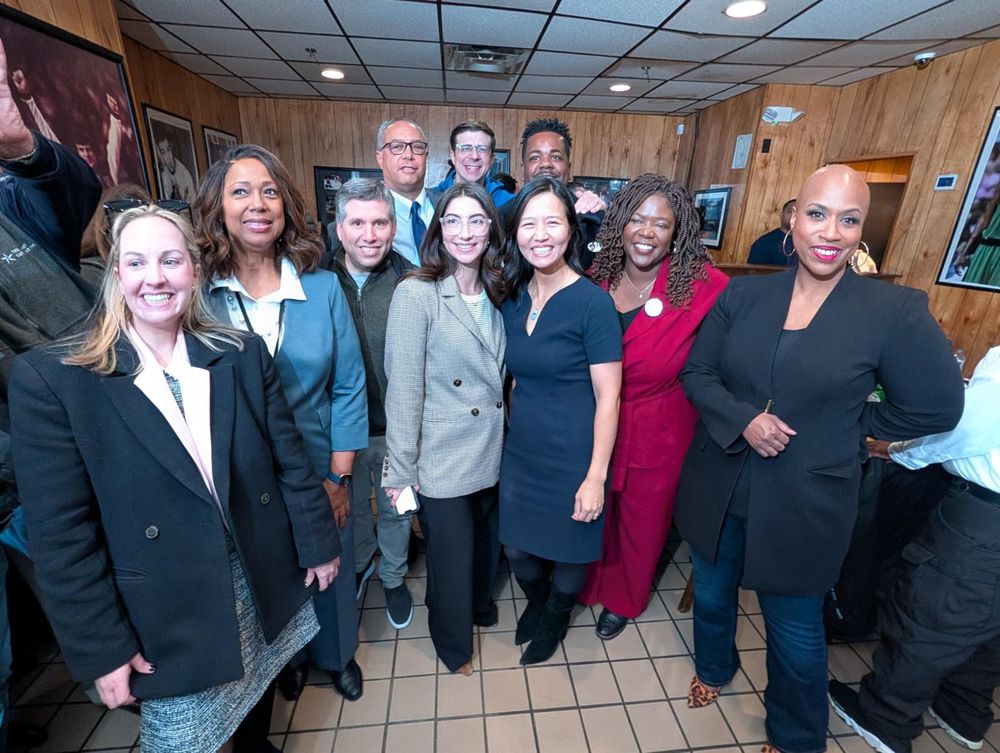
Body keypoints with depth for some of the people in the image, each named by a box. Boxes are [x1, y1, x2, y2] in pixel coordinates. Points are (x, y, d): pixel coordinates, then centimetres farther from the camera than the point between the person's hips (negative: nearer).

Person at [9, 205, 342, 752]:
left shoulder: (242, 355, -4)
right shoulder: (51, 378, -11)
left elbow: (290, 461, -1)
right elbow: (61, 533, -10)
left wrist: (319, 543, 3)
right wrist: (101, 647, -7)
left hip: (266, 586, 3)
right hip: (167, 617, -2)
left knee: (256, 702, 25)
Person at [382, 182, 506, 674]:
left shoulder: (495, 292, 3)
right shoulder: (415, 293, -17)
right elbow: (403, 389, -17)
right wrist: (400, 470, -14)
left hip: (491, 451, 6)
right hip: (443, 461, -5)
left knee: (485, 540, 25)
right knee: (451, 555, 15)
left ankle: (481, 605, 57)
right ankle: (453, 641, 46)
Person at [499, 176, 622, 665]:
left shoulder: (592, 301, -17)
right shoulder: (513, 298, 0)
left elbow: (608, 397, -15)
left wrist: (595, 477, -16)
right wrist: (516, 424, 8)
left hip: (573, 459, -4)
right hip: (521, 451, 5)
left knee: (569, 549, 18)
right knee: (517, 547, 20)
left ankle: (556, 616, 52)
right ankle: (536, 601, 54)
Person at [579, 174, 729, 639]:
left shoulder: (704, 286, -17)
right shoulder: (598, 278, -7)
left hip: (657, 432, -2)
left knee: (641, 521, 20)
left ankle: (623, 599, 50)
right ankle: (587, 584, 52)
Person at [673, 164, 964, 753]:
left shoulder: (896, 311, -11)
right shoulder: (743, 295, -4)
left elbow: (937, 408, -5)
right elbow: (697, 373, -4)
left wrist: (844, 427, -7)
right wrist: (742, 420, -19)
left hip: (805, 504, -2)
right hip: (717, 489, 3)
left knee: (795, 631, 19)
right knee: (711, 595, 25)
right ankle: (713, 668, 59)